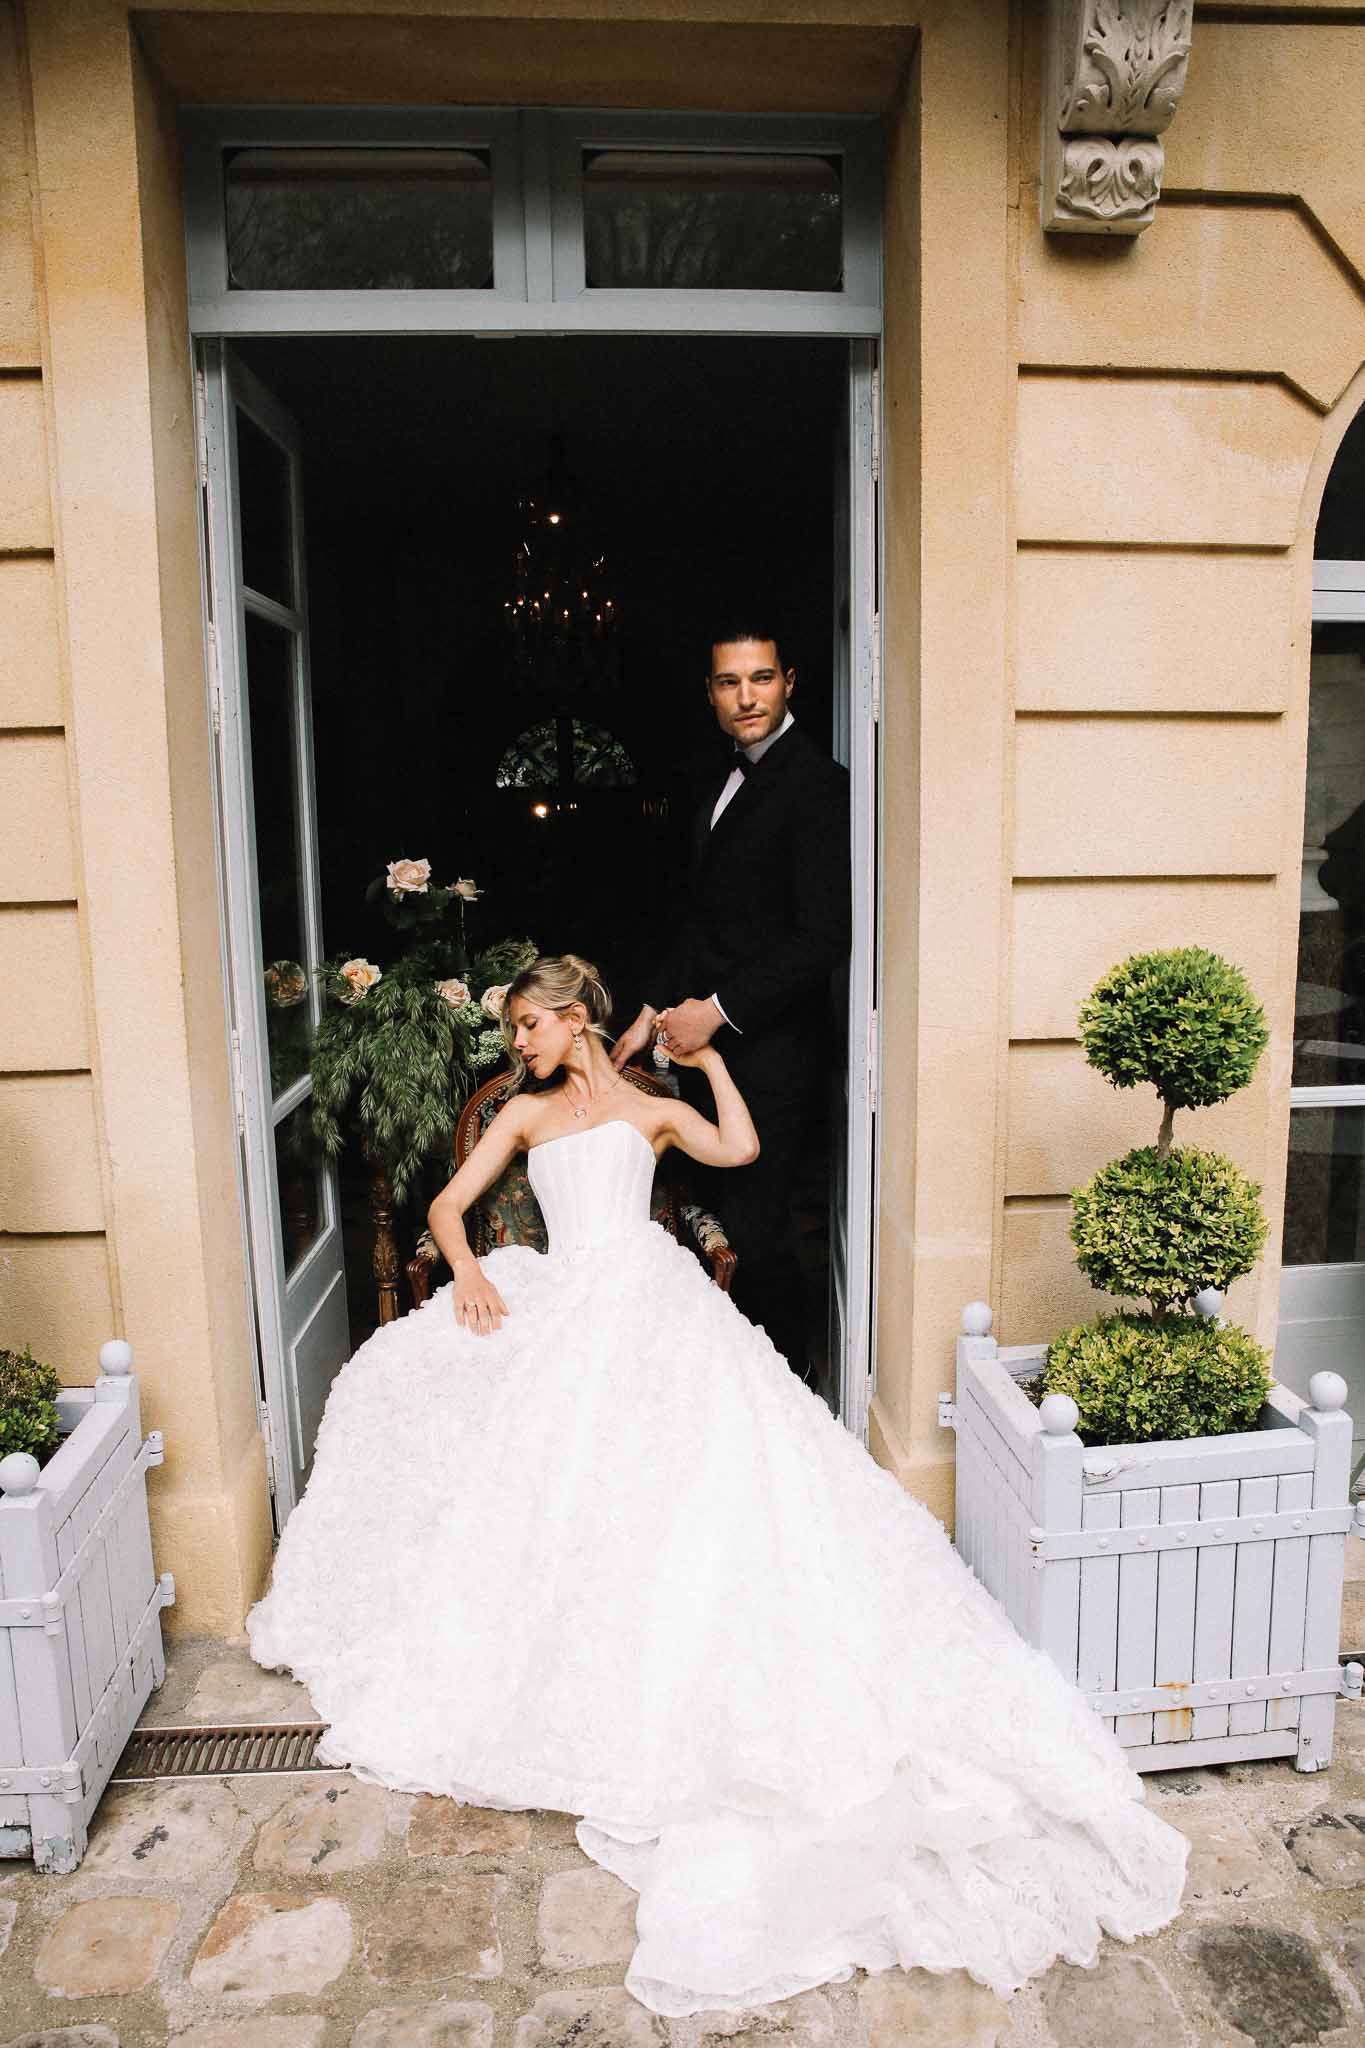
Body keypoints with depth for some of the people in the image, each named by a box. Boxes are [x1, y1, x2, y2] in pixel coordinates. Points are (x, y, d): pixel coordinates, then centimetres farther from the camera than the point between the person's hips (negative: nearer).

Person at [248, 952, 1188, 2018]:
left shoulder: (651, 1108, 16)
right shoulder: (525, 1114, 23)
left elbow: (740, 1147, -2)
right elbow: (450, 1203, 15)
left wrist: (709, 1057, 8)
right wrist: (466, 1270, -5)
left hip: (648, 1298, -3)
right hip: (568, 1312, 4)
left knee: (691, 1467, -15)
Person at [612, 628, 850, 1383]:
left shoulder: (814, 783, -14)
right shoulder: (728, 774, 14)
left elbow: (823, 935, -20)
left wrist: (718, 1010, -17)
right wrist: (654, 1010, 13)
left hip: (770, 1047, -8)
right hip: (714, 1039, 8)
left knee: (753, 1228, 0)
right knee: (717, 1214, 15)